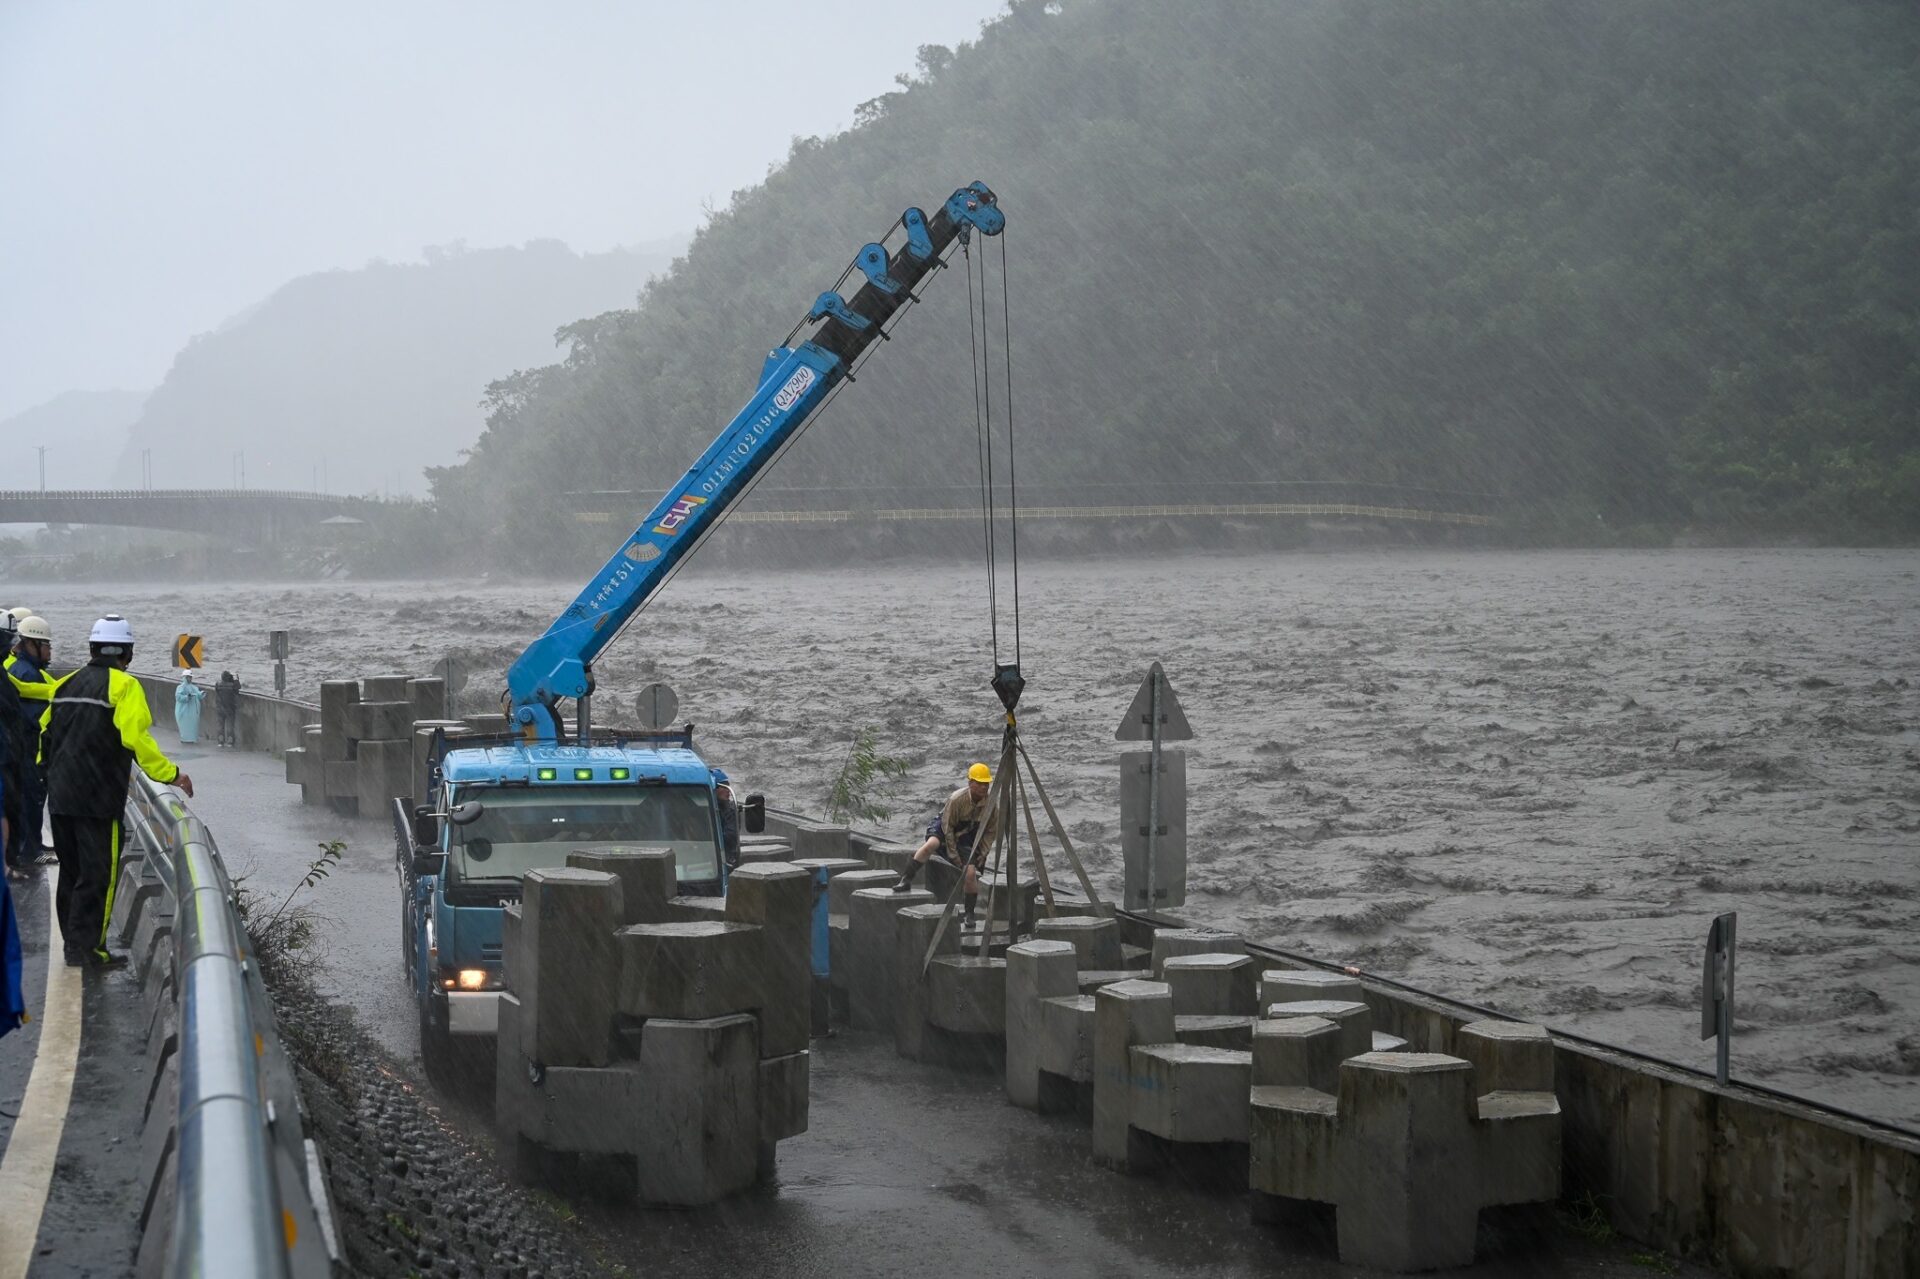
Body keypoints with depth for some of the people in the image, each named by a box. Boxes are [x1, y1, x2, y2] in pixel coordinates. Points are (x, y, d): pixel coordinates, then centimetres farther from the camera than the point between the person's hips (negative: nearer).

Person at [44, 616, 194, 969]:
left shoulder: (68, 684, 12)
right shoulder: (124, 686, -10)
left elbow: (47, 731, 18)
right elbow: (137, 739, -18)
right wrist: (171, 775, -12)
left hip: (60, 794, 7)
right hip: (99, 797, -7)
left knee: (71, 870, 16)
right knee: (99, 873, -3)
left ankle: (73, 941, 23)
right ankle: (87, 947, -5)